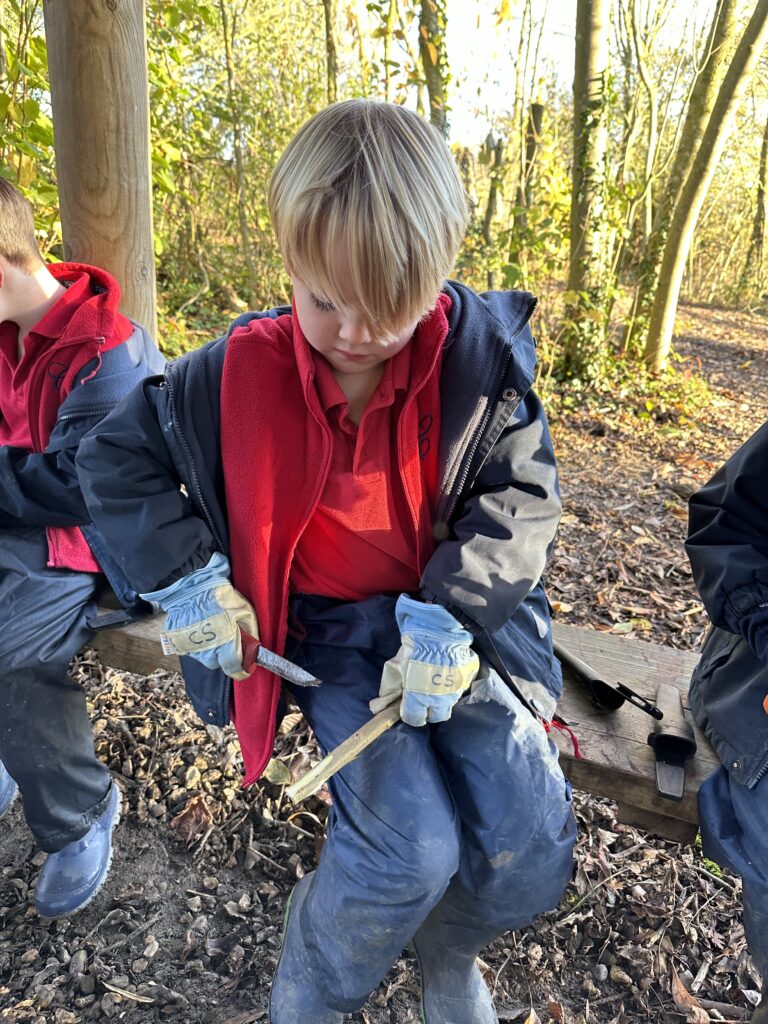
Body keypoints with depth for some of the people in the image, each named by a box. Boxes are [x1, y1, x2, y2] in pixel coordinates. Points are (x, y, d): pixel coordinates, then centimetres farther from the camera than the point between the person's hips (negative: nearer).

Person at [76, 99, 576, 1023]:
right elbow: (115, 457, 0)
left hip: (457, 621, 2)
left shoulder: (479, 356, -11)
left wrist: (451, 615, -20)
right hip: (330, 635, -1)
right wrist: (185, 577, -11)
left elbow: (521, 494, -7)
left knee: (530, 842, -9)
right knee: (411, 849, -18)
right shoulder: (240, 372, -11)